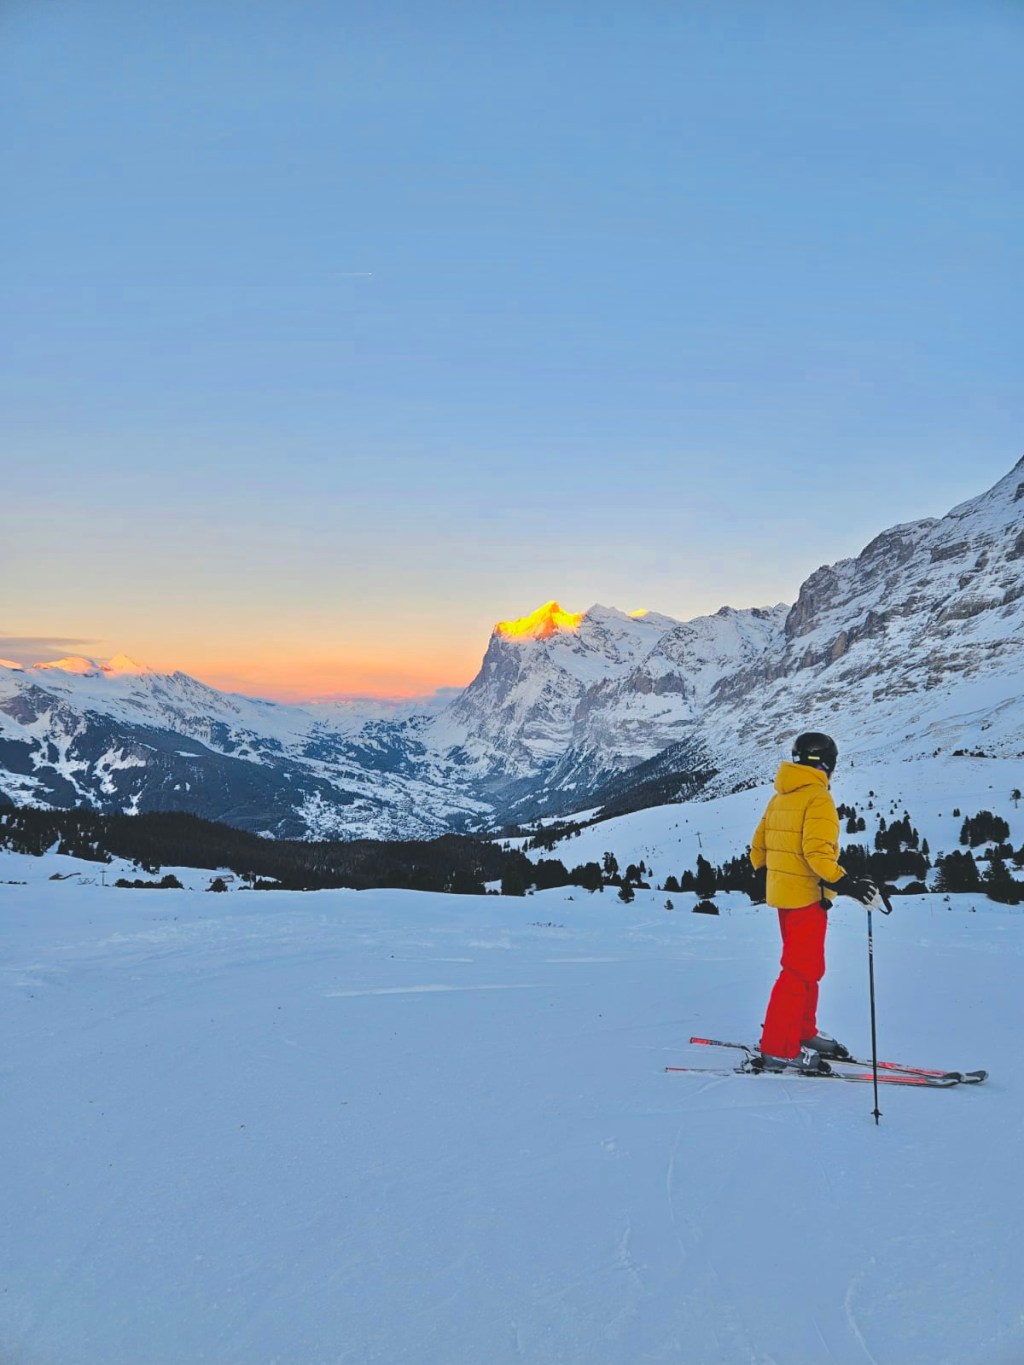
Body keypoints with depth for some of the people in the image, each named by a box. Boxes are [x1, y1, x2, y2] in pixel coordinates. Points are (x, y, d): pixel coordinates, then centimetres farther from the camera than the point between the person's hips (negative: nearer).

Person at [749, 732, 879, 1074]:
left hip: (782, 892, 9)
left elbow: (759, 847, 16)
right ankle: (778, 1049, -7)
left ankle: (803, 1033, 28)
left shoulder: (778, 799, 12)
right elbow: (817, 851, -26)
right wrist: (844, 883, -29)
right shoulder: (818, 798, -14)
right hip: (807, 896, -9)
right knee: (802, 971, -7)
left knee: (805, 967, 20)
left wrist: (768, 873, 31)